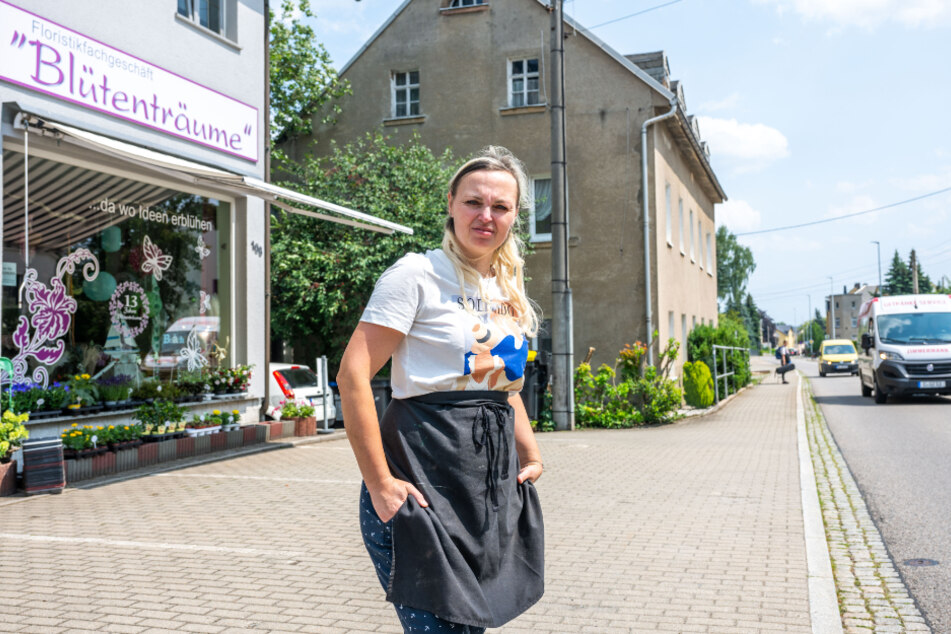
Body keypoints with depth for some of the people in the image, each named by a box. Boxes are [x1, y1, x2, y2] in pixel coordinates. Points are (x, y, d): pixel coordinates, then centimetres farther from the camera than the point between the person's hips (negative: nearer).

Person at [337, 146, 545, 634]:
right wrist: (380, 484, -19)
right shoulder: (418, 275, -10)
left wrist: (531, 455, 12)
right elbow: (352, 376, -17)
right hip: (426, 479, -7)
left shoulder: (508, 292, 13)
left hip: (493, 489, 8)